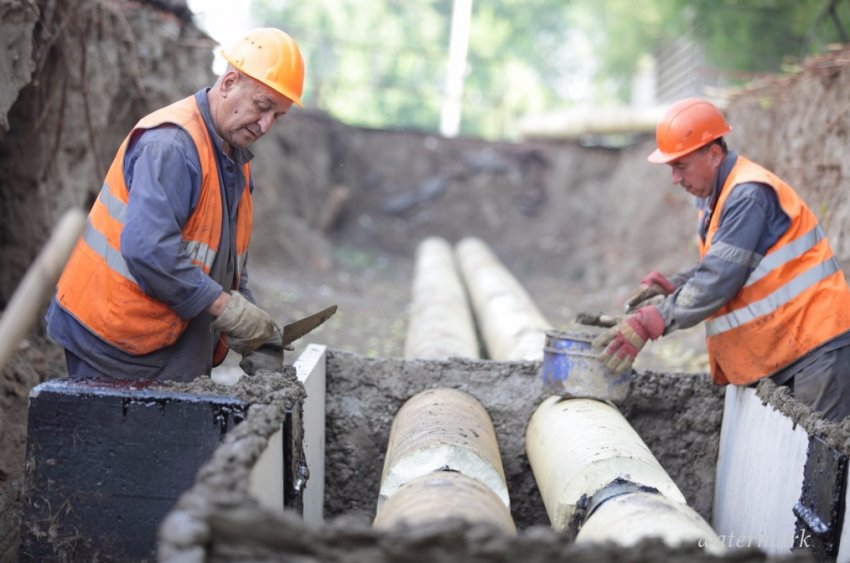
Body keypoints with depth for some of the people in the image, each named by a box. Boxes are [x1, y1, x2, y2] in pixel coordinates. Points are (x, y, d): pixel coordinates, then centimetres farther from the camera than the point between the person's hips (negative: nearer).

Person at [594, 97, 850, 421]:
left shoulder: (749, 195, -19)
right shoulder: (716, 197, 11)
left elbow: (721, 280, -24)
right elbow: (715, 269, 16)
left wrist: (648, 324, -25)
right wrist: (669, 287, 1)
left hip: (817, 348, -9)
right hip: (783, 351, 9)